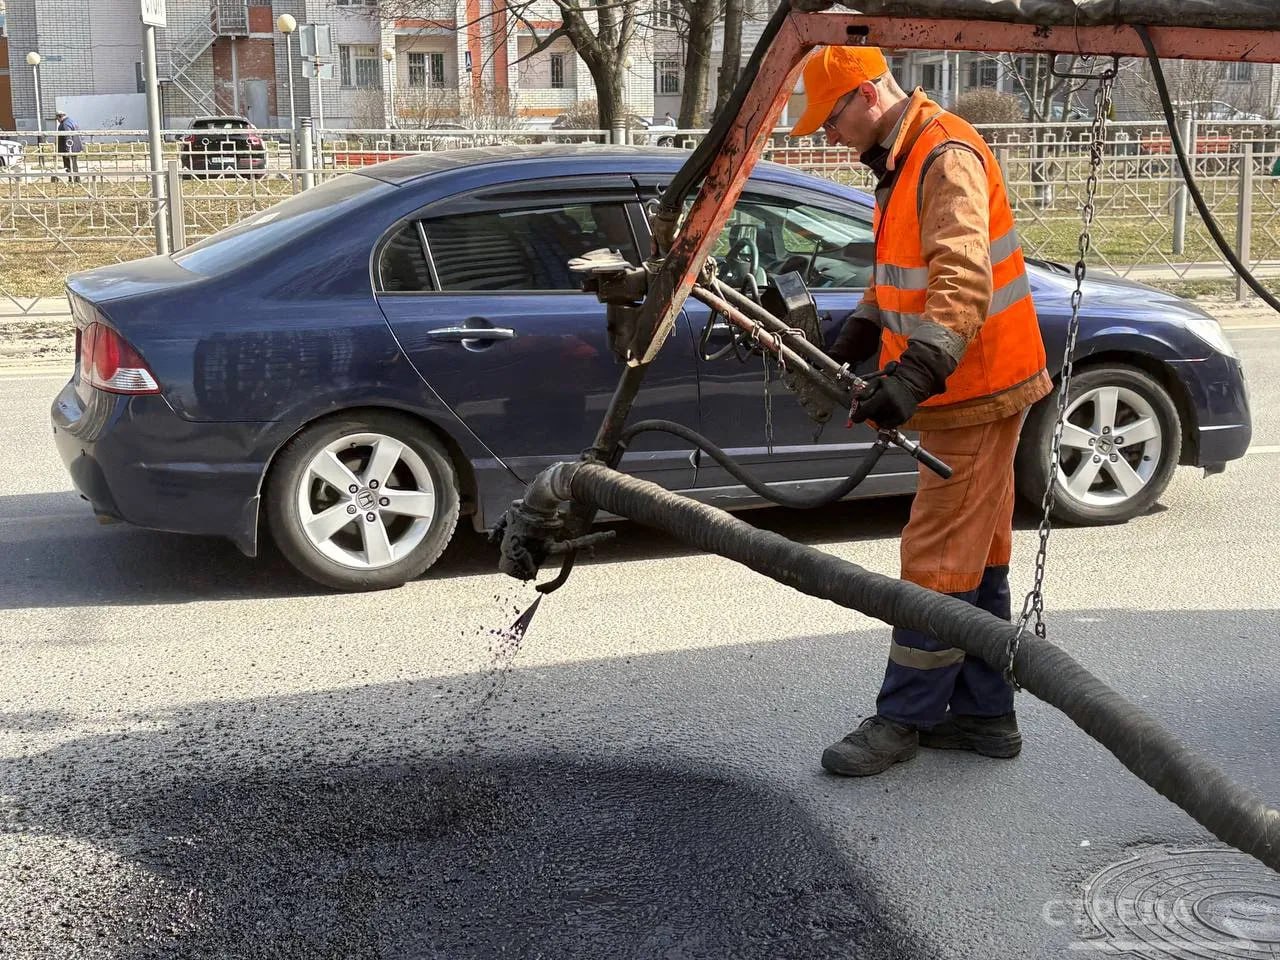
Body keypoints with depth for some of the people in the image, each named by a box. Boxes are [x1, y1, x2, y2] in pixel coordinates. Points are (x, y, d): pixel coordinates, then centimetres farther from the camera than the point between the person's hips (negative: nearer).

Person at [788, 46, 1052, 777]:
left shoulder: (947, 157, -19)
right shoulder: (903, 161, 13)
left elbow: (964, 282, -32)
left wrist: (915, 375, -41)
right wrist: (855, 340, 7)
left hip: (976, 392, -10)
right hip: (964, 391, 10)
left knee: (939, 561, -4)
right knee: (975, 560, 14)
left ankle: (905, 718, 5)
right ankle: (983, 713, 23)